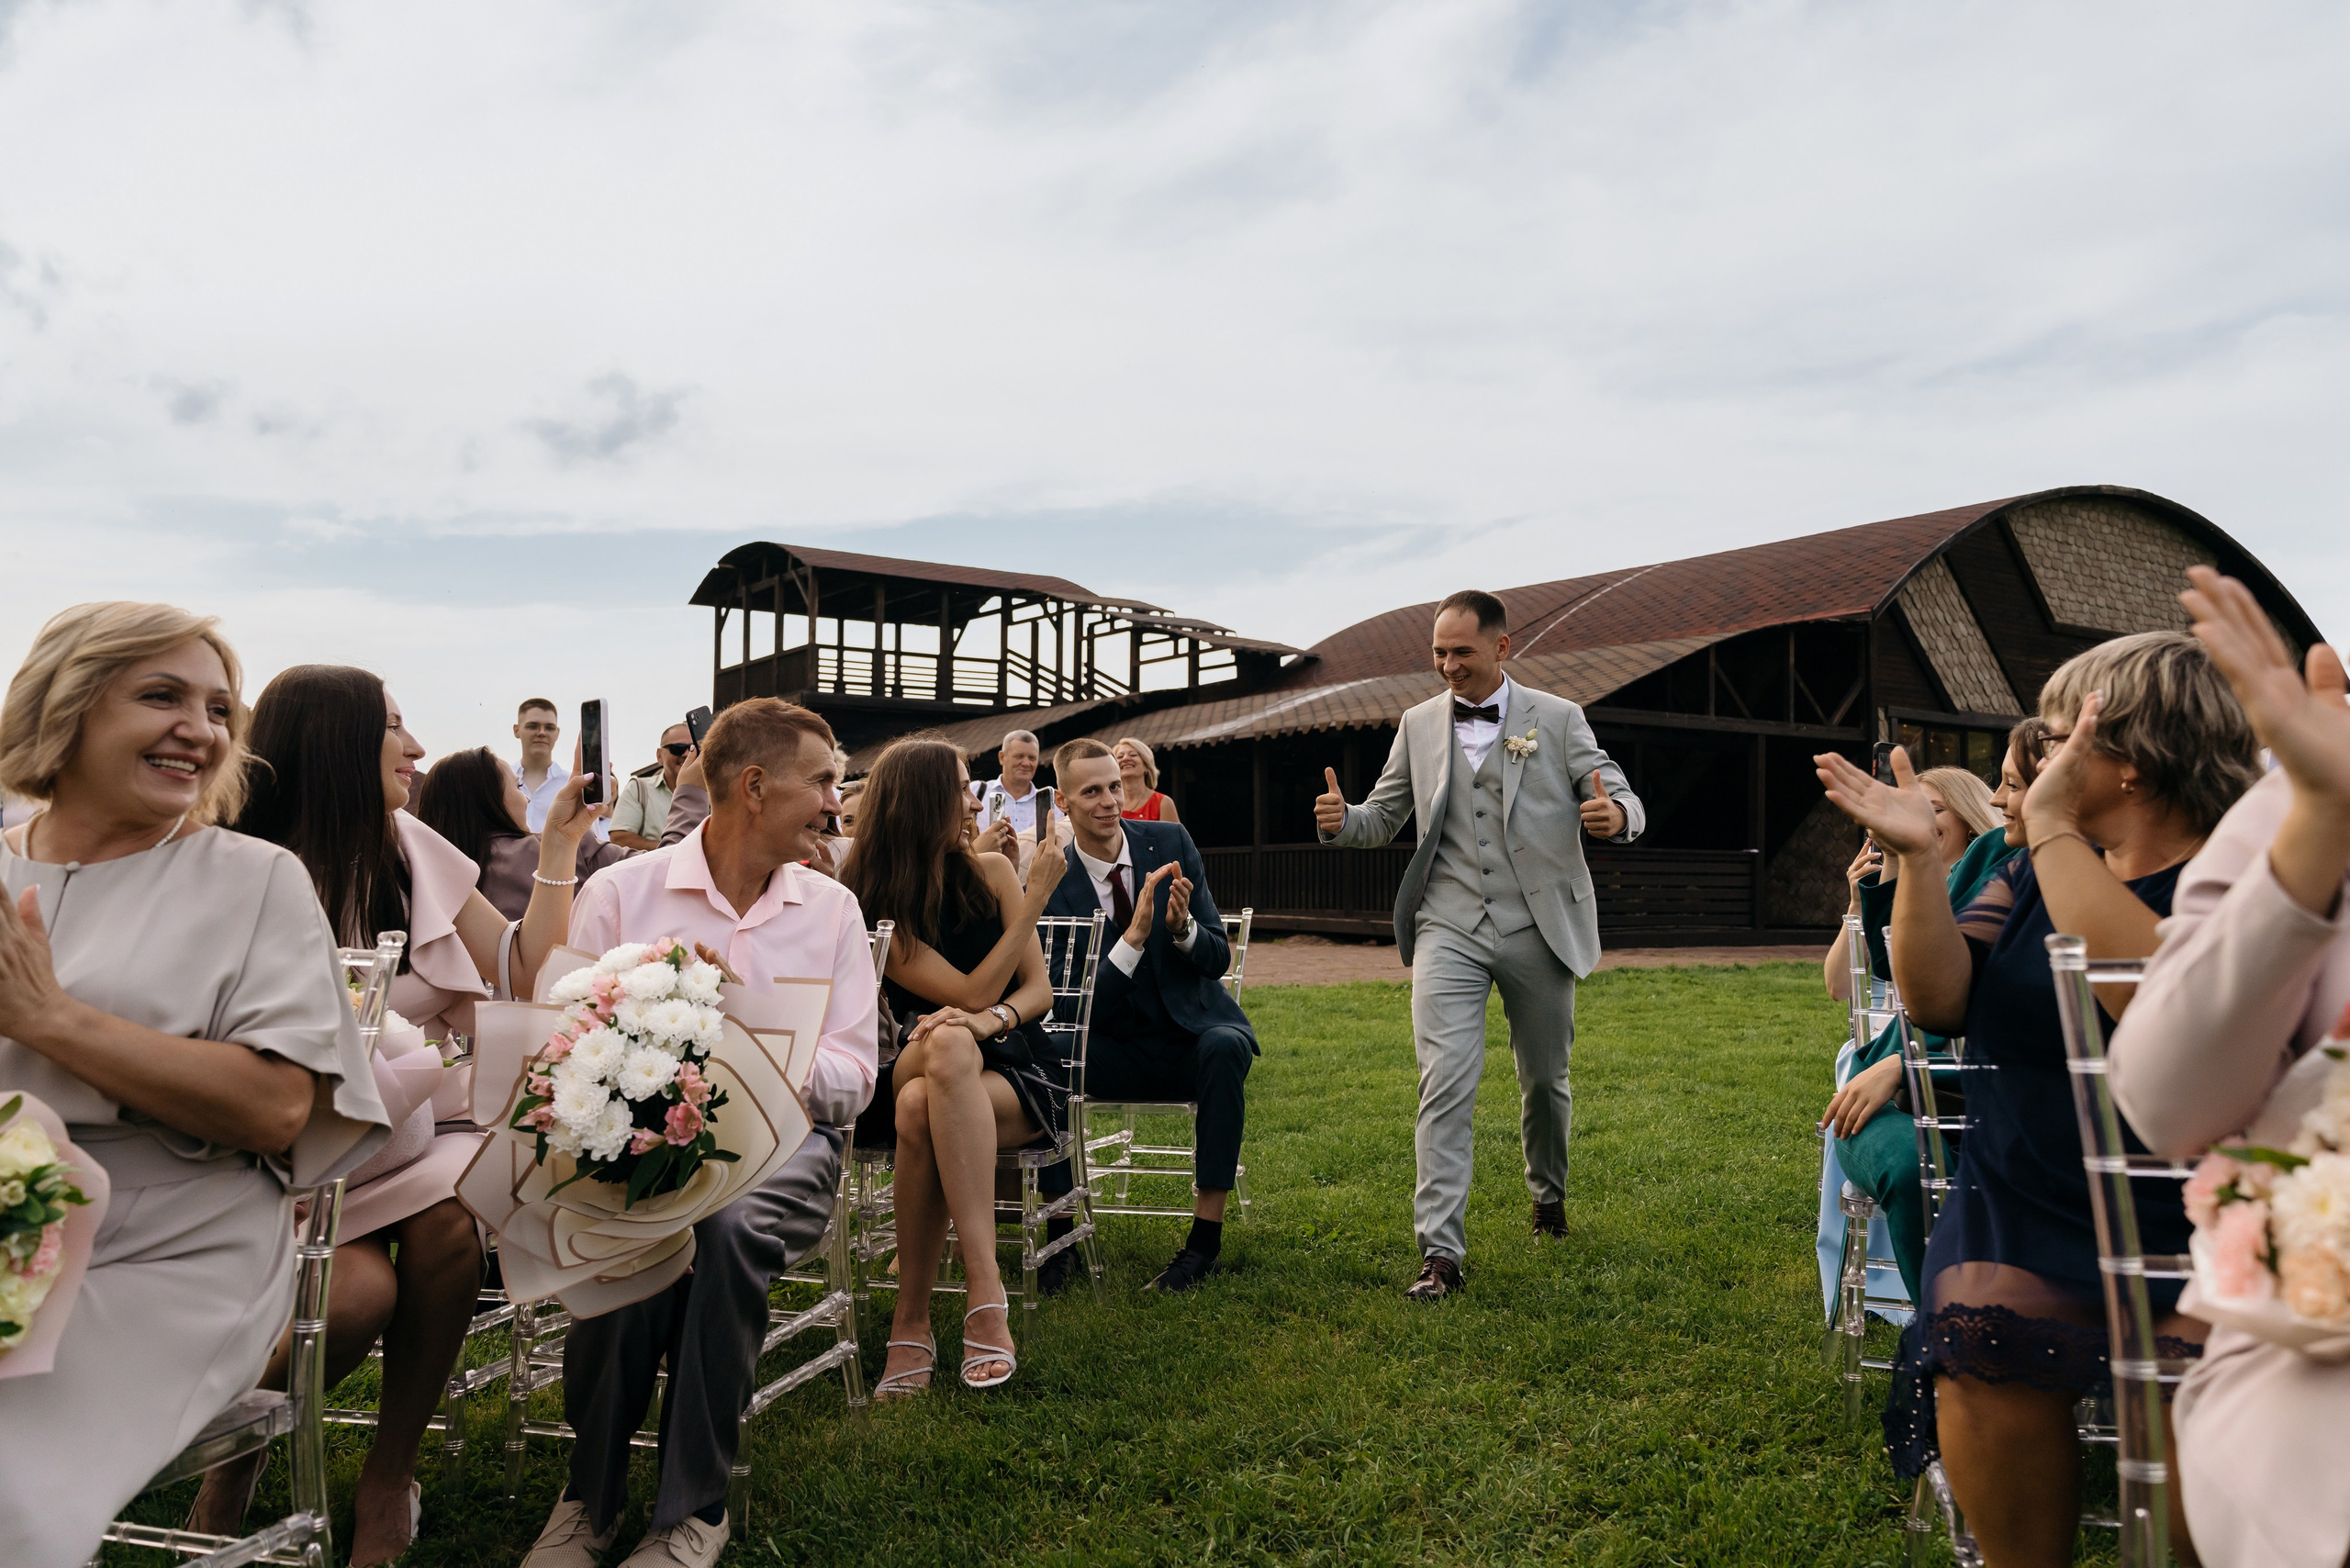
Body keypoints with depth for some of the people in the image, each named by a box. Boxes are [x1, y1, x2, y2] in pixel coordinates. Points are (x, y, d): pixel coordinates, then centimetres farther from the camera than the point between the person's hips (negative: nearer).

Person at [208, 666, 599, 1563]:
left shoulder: (413, 853, 7)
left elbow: (531, 978, 6)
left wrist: (559, 846, 3)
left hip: (402, 1132, 4)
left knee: (446, 1220, -27)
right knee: (359, 1288, -28)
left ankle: (389, 1475, -7)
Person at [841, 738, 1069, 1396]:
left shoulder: (990, 872, 5)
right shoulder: (873, 909, -4)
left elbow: (1038, 990, 2)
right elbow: (971, 994, -13)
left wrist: (992, 1019, -22)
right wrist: (1036, 898, -13)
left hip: (1018, 1072, 1)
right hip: (914, 1069, -1)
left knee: (921, 1110, -34)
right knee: (947, 1043, -38)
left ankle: (912, 1322, -28)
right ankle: (985, 1290, -35)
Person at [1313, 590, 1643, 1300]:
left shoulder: (1558, 719, 1)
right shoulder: (1419, 724, 7)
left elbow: (1625, 802, -1)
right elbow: (1383, 819, 10)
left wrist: (1615, 816, -27)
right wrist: (1341, 820, -14)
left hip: (1538, 929, 0)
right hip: (1450, 929, 0)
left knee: (1546, 1080, 15)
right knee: (1445, 1086, -11)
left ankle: (1549, 1194, 44)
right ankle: (1441, 1253, -7)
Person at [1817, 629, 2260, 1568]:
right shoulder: (2035, 872, 13)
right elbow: (1939, 1000, 1)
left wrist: (2052, 827, -21)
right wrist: (1916, 857, -10)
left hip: (2207, 1217, -3)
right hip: (2029, 1203, 3)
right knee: (1981, 1348, -23)